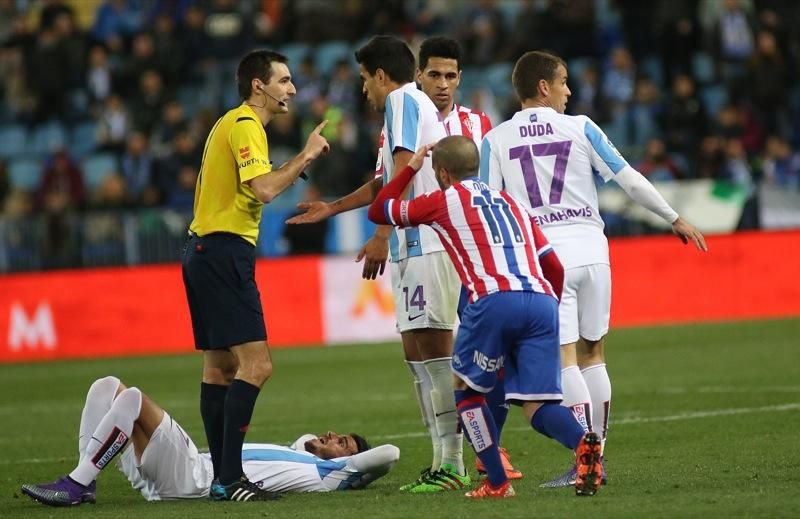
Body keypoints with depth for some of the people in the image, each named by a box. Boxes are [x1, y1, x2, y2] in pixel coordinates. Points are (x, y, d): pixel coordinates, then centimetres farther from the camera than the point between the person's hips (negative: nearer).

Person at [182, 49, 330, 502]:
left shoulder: (233, 123, 19)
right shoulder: (245, 126, -12)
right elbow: (263, 189, -24)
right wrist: (306, 156, -14)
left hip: (206, 250, 11)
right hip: (225, 251, -11)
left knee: (220, 364, 11)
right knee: (256, 364, -14)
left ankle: (223, 475, 13)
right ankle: (229, 478, -17)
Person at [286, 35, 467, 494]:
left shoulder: (403, 100, -6)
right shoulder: (416, 104, 24)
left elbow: (402, 174, -17)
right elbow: (384, 182, 35)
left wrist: (381, 236, -20)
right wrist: (331, 209, 44)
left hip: (426, 244, -10)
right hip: (416, 246, 10)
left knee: (435, 349, -12)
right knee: (417, 352, 10)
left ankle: (453, 463, -14)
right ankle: (443, 461, 11)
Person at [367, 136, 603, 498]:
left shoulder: (444, 201, 15)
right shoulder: (511, 203, 30)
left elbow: (378, 211, 28)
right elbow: (555, 268, 26)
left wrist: (410, 167, 39)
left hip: (495, 301, -4)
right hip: (543, 302, 4)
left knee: (465, 386, 18)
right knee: (535, 404, 5)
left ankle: (497, 482, 10)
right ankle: (582, 441, -27)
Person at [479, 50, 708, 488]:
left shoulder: (496, 140, 3)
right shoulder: (580, 128, 3)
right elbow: (629, 179, 4)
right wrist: (674, 218, 14)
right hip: (590, 250, 1)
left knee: (564, 359, -5)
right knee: (592, 354, 12)